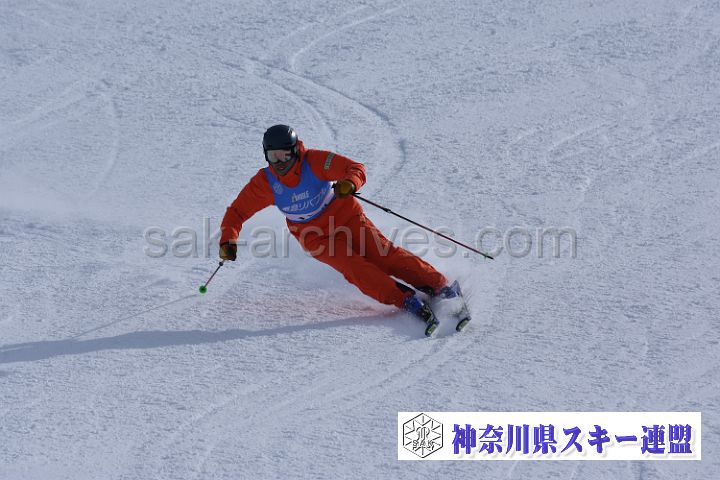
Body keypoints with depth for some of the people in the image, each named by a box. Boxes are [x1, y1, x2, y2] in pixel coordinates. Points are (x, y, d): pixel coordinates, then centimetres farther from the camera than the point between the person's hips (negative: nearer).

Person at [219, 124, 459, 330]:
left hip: (345, 216, -1)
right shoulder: (265, 183, -14)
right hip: (316, 237, 1)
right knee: (355, 268, -22)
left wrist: (349, 184, -45)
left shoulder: (315, 161, -20)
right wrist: (228, 240, -23)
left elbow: (356, 168, -22)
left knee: (382, 254, -16)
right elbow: (237, 212, -6)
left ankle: (439, 285, -13)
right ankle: (407, 300, -27)